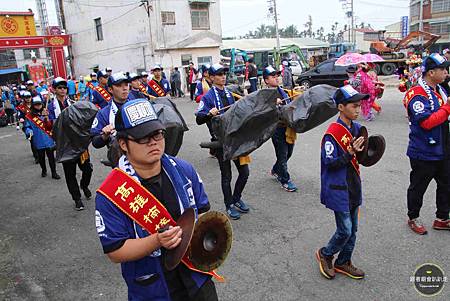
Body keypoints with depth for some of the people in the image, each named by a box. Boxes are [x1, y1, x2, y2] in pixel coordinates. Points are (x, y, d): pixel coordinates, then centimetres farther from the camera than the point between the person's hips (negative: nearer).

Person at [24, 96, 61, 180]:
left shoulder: (46, 113, 3)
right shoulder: (29, 116, 0)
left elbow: (50, 126, -4)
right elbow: (27, 127, 3)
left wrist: (47, 118, -18)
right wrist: (29, 132, -17)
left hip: (48, 140, 0)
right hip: (38, 141, 0)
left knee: (51, 157, 1)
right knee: (41, 157, 13)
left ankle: (54, 173, 9)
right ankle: (44, 170, 34)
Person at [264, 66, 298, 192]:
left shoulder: (282, 91, 12)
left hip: (289, 126, 7)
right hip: (277, 128, -7)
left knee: (288, 152, 19)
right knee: (282, 155, 2)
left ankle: (275, 170, 42)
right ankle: (285, 181, 16)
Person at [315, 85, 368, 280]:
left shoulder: (357, 128, 6)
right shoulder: (332, 133, -19)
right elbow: (330, 164, -20)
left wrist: (363, 150, -2)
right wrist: (350, 153, -26)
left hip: (353, 187, 8)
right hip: (338, 189, -8)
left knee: (353, 229, 16)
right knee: (345, 230, -2)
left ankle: (343, 262, 33)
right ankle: (325, 254, 24)